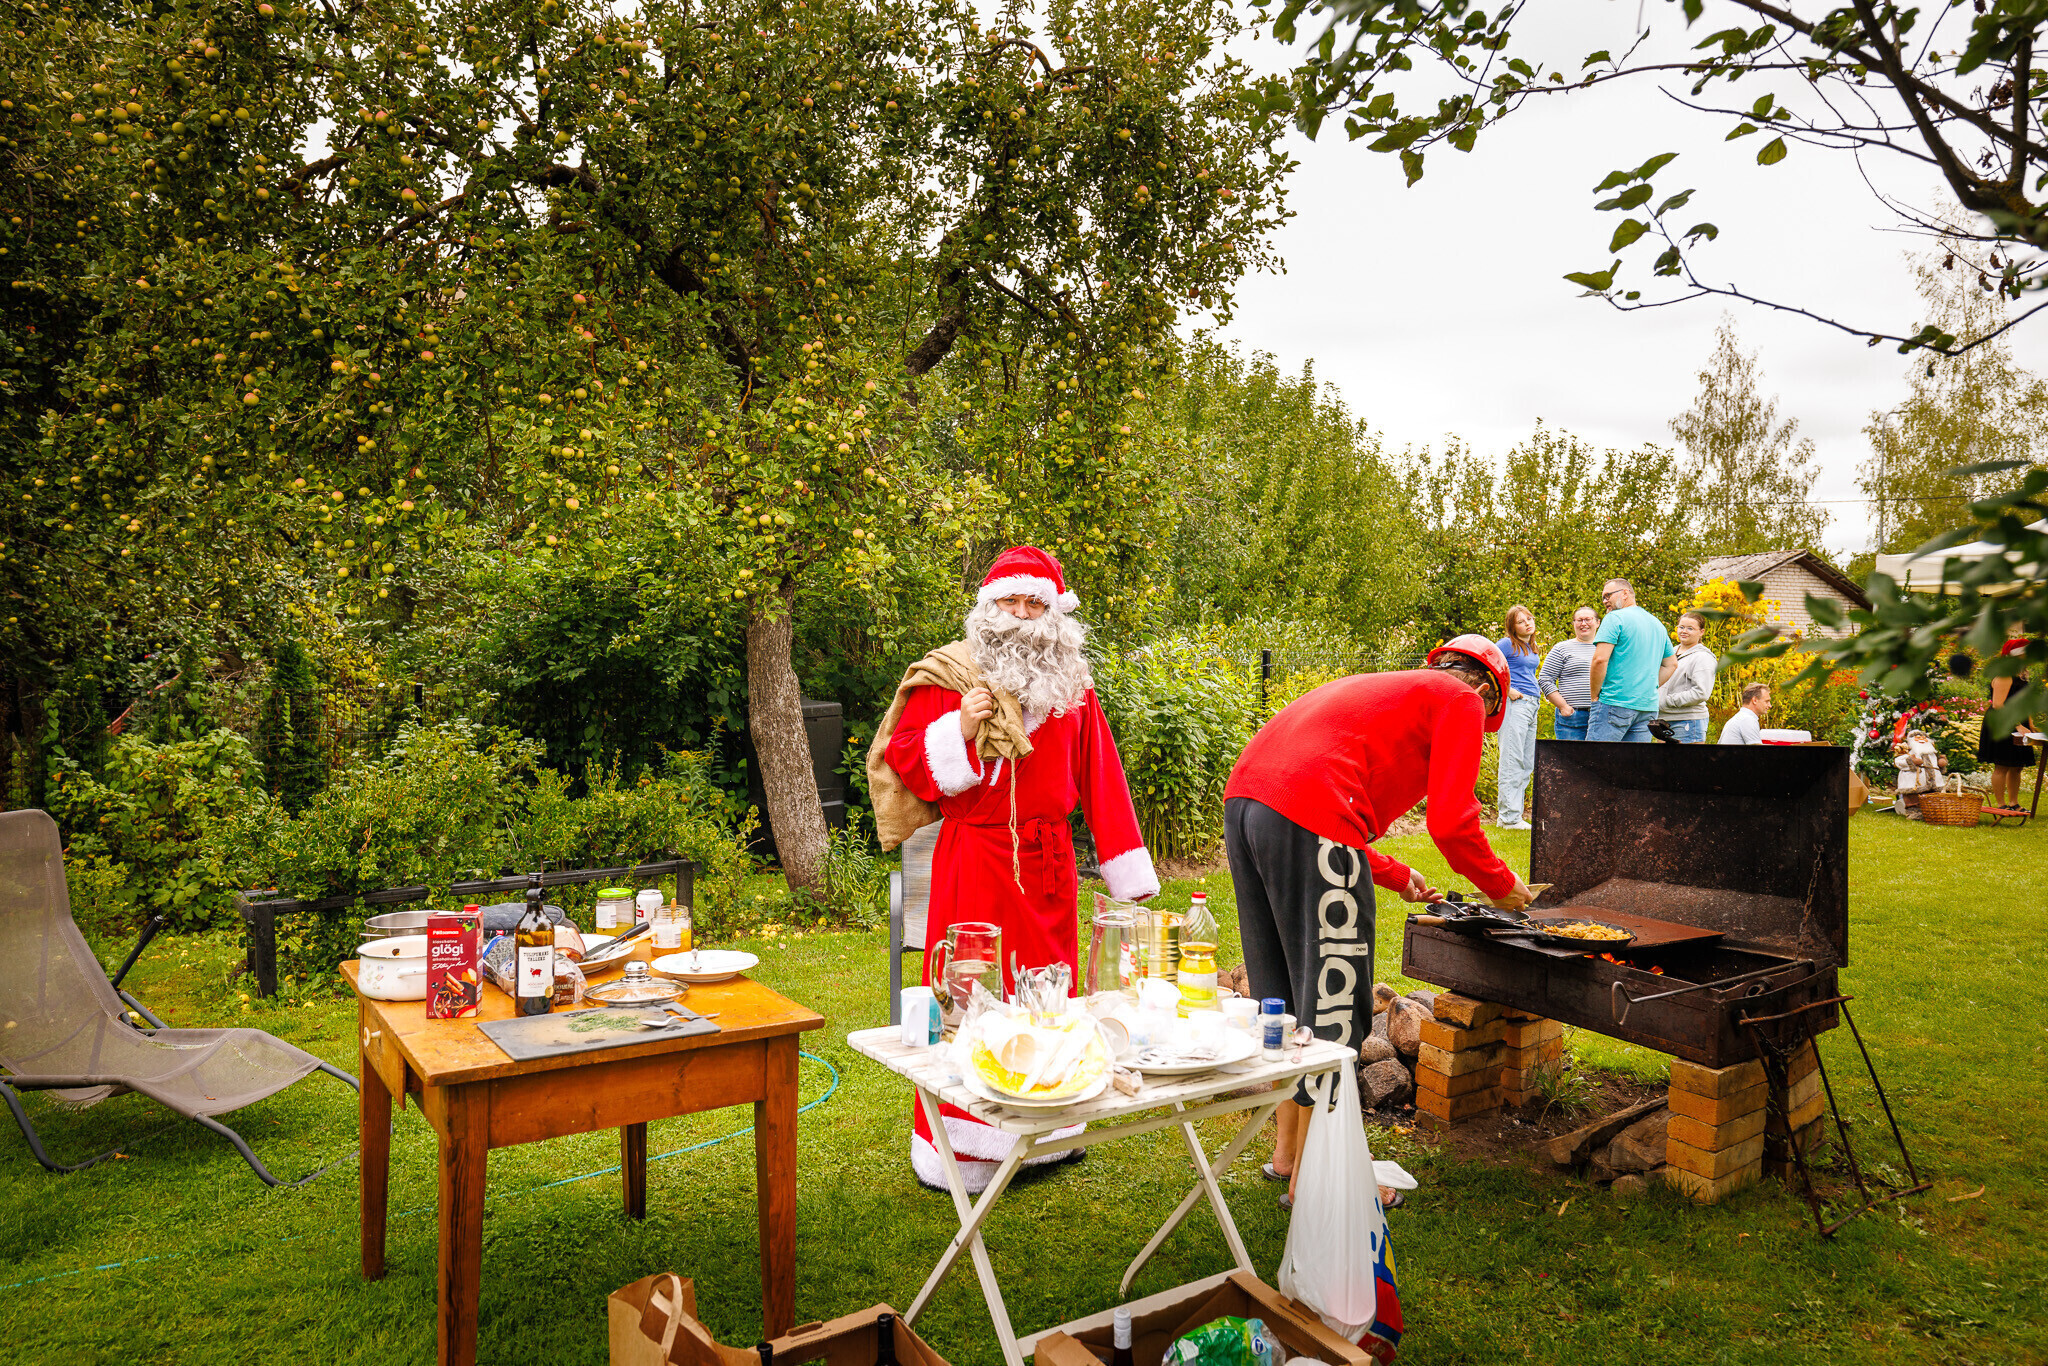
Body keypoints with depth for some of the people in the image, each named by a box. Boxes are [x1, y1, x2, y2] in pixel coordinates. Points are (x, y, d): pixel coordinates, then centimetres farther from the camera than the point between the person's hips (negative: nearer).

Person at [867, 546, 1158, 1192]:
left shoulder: (1071, 685, 10)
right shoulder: (948, 676, -1)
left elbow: (1101, 779, 10)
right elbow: (905, 758, -2)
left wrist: (1128, 872, 8)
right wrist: (959, 732, -20)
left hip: (1047, 862, 4)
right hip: (974, 862, -4)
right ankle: (960, 1150, 12)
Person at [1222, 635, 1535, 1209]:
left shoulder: (1383, 689, 34)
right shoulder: (1461, 700, 10)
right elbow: (1451, 823, -1)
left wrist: (1397, 877, 38)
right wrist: (1501, 886, 17)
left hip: (1243, 797, 9)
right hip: (1307, 818, -9)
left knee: (1284, 992, 20)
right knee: (1331, 997, 3)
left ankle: (1289, 1146, 32)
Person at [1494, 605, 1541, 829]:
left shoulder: (1532, 647, 18)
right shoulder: (1508, 644, -6)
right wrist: (1506, 689, -15)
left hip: (1532, 705, 9)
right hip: (1515, 703, -9)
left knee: (1527, 764, 10)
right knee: (1512, 761, -9)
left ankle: (1512, 815, 16)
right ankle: (1509, 817, -8)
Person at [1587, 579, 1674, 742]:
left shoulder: (1615, 618, -5)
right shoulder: (1657, 624, 20)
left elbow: (1600, 659, -15)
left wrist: (1594, 696, -5)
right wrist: (1648, 687, 20)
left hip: (1616, 704, -8)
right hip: (1649, 707, 8)